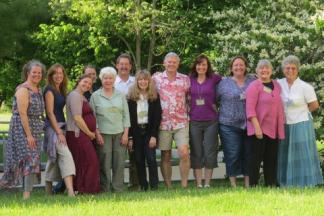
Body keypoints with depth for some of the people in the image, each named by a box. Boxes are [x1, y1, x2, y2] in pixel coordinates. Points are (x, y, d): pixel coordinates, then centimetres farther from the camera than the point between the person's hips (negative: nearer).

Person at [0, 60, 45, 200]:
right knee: (30, 158, -13)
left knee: (33, 160, 9)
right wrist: (29, 135, -21)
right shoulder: (23, 90, -12)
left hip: (35, 129, 8)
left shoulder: (38, 90, 14)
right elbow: (22, 113, -18)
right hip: (22, 127, -8)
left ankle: (27, 192, 16)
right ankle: (27, 193, -13)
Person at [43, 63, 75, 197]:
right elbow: (50, 112, -14)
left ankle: (48, 191, 18)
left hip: (60, 126, 9)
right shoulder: (49, 90, -9)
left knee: (53, 159, 12)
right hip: (53, 127, -9)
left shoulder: (60, 91, 16)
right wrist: (59, 132, -19)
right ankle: (70, 191, -29)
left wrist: (61, 130, 8)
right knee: (66, 156, -20)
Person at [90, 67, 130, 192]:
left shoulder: (121, 95, 12)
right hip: (103, 134, -2)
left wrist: (125, 133, 2)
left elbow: (126, 115, 10)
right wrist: (97, 134, -6)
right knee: (105, 163, -4)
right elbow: (92, 117, 2)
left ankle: (118, 189, 6)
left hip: (119, 133, 2)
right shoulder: (95, 96, 5)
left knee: (119, 163, -1)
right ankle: (105, 190, 2)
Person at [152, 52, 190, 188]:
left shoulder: (185, 79, 8)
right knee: (165, 156, 4)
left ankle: (184, 185, -4)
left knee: (184, 153, -13)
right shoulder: (156, 78, 5)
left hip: (181, 123, 0)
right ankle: (168, 187, 12)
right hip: (163, 123, 0)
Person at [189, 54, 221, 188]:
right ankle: (198, 184, 7)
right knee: (196, 153, 3)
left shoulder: (214, 79, 1)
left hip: (211, 121, -1)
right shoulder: (190, 80, 5)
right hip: (194, 121, 1)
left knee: (210, 153, 0)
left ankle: (207, 183, 8)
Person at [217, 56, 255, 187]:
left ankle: (247, 183, 14)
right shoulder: (224, 83, 5)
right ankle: (233, 184, 3)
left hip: (249, 125, 2)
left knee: (248, 154, 6)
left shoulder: (252, 80, 9)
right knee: (232, 155, -4)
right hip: (229, 125, -2)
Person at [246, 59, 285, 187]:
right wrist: (256, 127, -21)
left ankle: (271, 185, 16)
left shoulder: (276, 85, 13)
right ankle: (253, 185, 1)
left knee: (271, 158, 10)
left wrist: (282, 125, 13)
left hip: (274, 129, 6)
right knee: (256, 158, -3)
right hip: (259, 129, -6)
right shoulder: (254, 86, -7)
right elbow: (250, 108, -14)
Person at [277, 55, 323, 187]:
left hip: (301, 125, -4)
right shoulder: (279, 84, 2)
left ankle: (307, 184, 0)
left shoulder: (305, 87, -7)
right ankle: (287, 185, 14)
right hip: (285, 125, 4)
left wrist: (300, 112, 3)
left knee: (304, 156, -3)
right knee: (287, 157, 8)